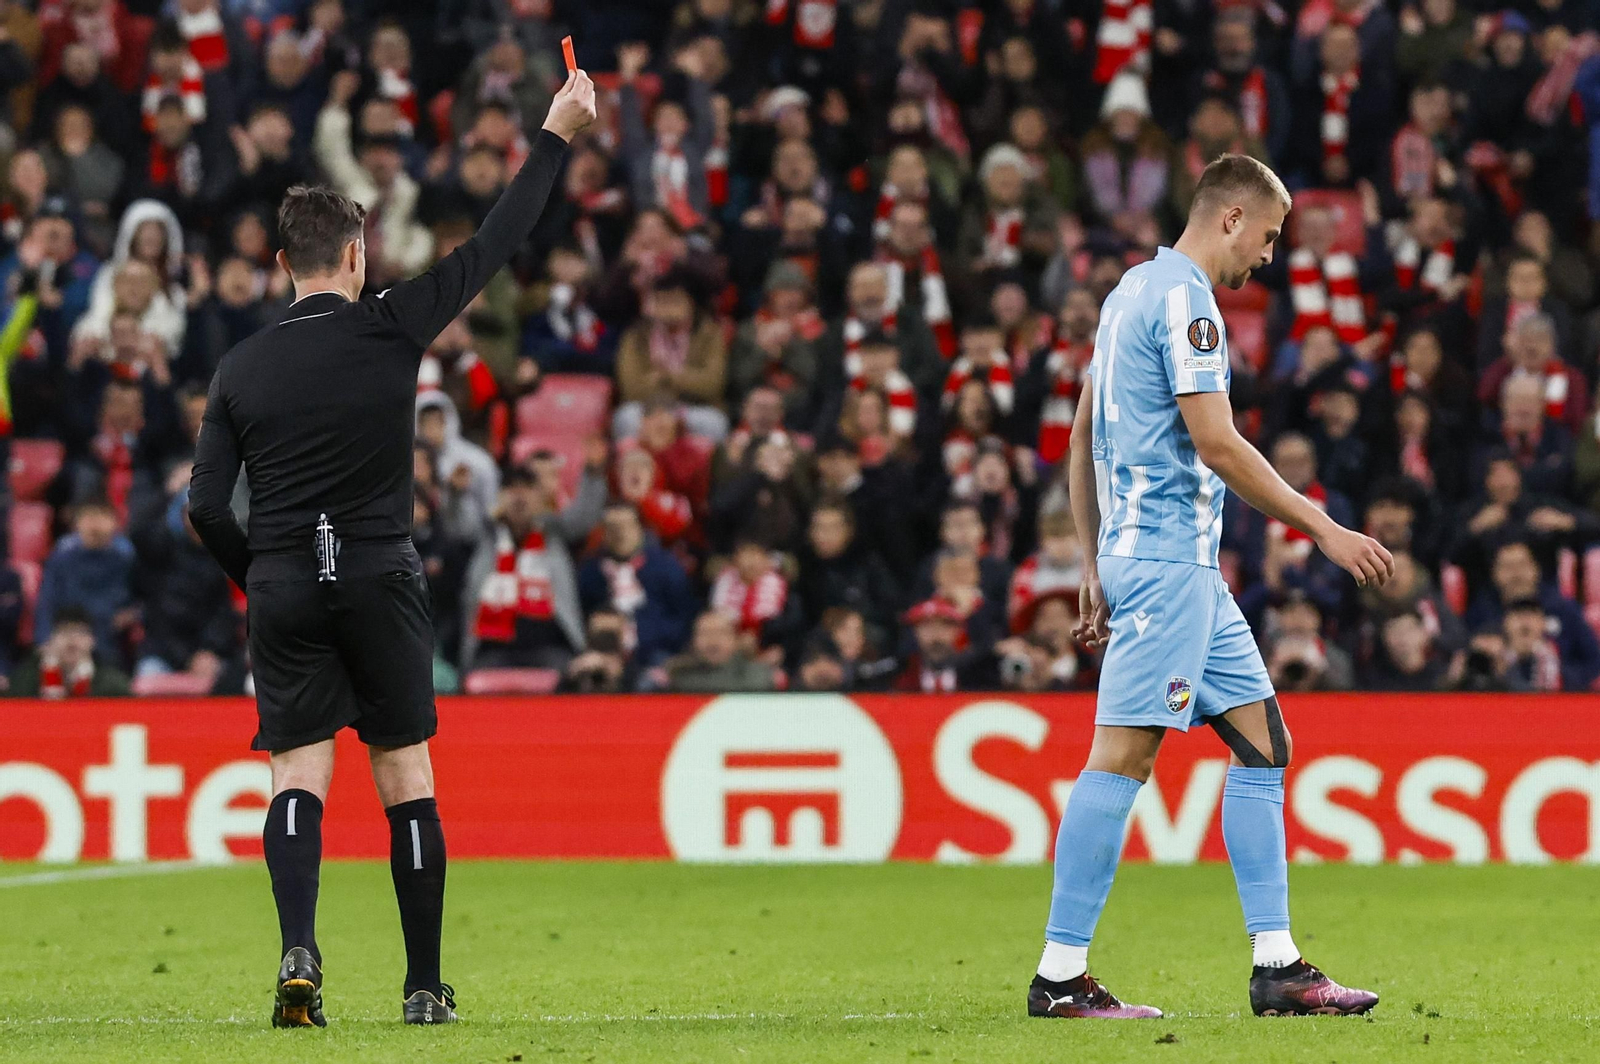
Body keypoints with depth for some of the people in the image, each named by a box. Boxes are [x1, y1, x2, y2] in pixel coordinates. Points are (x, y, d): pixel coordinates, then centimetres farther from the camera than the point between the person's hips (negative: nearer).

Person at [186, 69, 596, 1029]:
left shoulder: (242, 369, 3)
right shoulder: (390, 329, -3)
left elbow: (207, 507, 1)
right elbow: (493, 247, 3)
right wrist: (557, 137, 12)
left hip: (283, 586, 1)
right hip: (381, 580, -1)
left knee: (298, 777, 1)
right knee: (408, 779, 7)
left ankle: (299, 952, -21)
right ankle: (426, 987, 10)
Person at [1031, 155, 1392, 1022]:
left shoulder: (1134, 291, 19)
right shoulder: (1182, 298, -11)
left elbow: (1083, 440, 22)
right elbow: (1215, 443, -17)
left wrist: (1095, 568, 22)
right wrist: (1323, 529, -11)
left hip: (1185, 567, 11)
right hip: (1167, 556, -11)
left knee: (1262, 743, 9)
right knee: (1122, 755, -11)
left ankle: (1276, 967, 6)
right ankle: (1060, 976, -11)